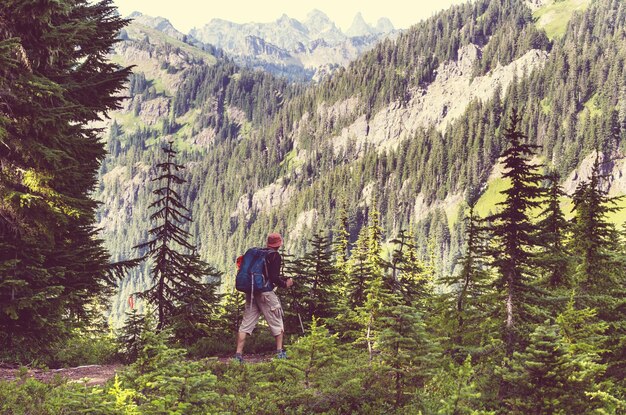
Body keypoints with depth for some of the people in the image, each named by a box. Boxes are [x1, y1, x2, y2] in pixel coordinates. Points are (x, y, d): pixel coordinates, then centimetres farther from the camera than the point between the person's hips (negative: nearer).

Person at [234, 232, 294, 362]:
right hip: (265, 292, -6)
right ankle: (280, 352, 12)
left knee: (246, 323, 5)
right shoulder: (275, 256, -6)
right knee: (277, 322, 10)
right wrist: (285, 284, 2)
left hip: (250, 291, 6)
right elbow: (274, 278, -15)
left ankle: (238, 354, 0)